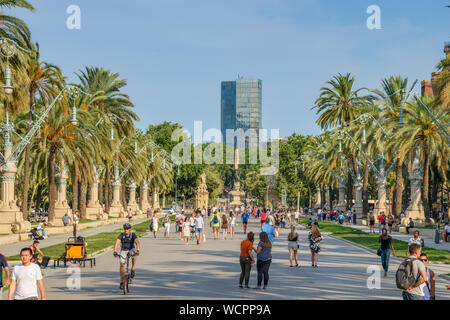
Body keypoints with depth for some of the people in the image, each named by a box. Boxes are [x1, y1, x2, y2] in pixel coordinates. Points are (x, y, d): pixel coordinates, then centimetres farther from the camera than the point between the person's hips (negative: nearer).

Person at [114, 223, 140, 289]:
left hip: (131, 249, -2)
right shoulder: (121, 235, -16)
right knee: (122, 264, -11)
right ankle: (122, 281, 1)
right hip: (123, 250, 2)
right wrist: (115, 252, -43)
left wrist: (137, 251, -50)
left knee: (133, 254, -37)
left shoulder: (133, 235, -19)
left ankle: (133, 270, -19)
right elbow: (116, 243, -27)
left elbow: (137, 242, -33)